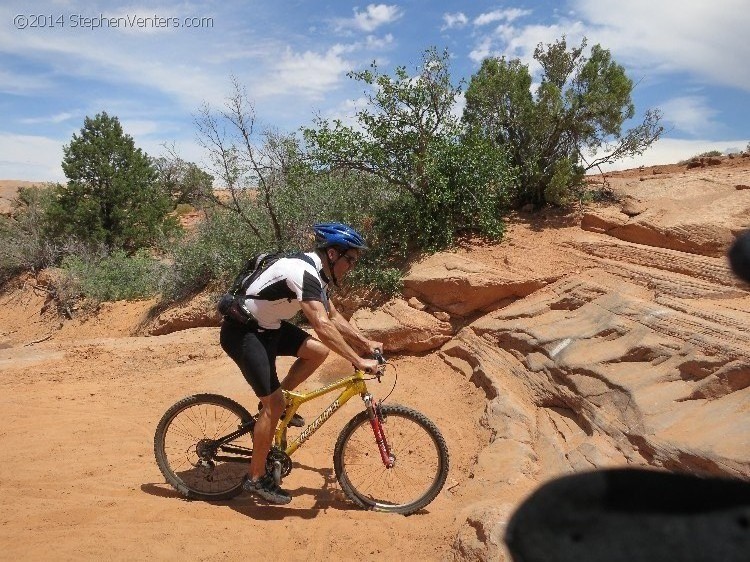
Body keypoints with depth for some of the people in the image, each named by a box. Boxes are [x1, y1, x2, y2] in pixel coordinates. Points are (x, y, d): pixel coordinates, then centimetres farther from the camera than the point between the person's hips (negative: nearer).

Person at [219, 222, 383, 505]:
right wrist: (358, 360, -35)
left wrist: (366, 343, 7)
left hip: (267, 326, 9)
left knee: (318, 351, -1)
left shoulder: (316, 271, 4)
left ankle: (276, 401, 16)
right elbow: (323, 326, -37)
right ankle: (257, 478, 6)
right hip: (242, 331, -9)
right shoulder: (303, 272, -27)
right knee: (274, 404, -11)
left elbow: (334, 316, 14)